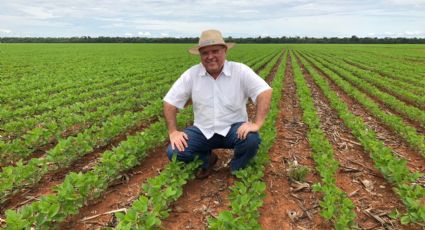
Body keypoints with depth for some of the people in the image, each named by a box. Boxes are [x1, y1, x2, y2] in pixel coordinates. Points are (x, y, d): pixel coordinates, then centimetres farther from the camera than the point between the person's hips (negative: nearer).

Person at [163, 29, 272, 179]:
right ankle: (207, 159, 14)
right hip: (203, 131, 2)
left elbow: (265, 92, -18)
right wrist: (173, 131, -10)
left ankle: (236, 170, 3)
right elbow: (170, 102, -2)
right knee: (174, 152, -18)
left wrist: (257, 124, -29)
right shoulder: (191, 75, -6)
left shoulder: (240, 71, -12)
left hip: (233, 129, -1)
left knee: (251, 140, -33)